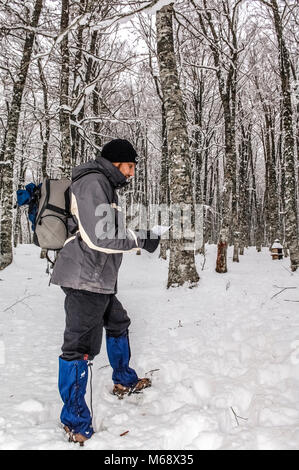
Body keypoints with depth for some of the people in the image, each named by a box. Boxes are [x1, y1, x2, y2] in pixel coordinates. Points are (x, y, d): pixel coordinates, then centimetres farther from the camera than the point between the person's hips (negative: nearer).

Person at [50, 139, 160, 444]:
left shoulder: (104, 185, 19)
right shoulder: (93, 183, -14)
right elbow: (98, 237, -23)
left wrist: (137, 237, 11)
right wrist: (140, 241, -14)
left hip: (100, 281, 12)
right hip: (85, 280, -11)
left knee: (118, 324, 25)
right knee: (80, 346, -5)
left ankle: (124, 381, 45)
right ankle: (75, 422, 7)